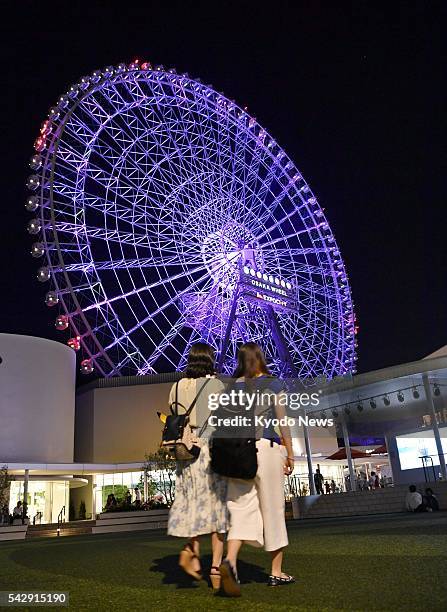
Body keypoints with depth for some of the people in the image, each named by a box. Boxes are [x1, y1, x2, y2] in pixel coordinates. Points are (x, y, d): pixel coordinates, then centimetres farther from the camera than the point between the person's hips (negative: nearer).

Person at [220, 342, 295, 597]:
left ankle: (230, 561, -23)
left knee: (241, 508, 1)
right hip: (266, 447, -3)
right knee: (273, 509, 8)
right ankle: (277, 573, 18)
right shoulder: (273, 385, 0)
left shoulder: (232, 387, 9)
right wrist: (290, 454, 6)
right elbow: (283, 423, -1)